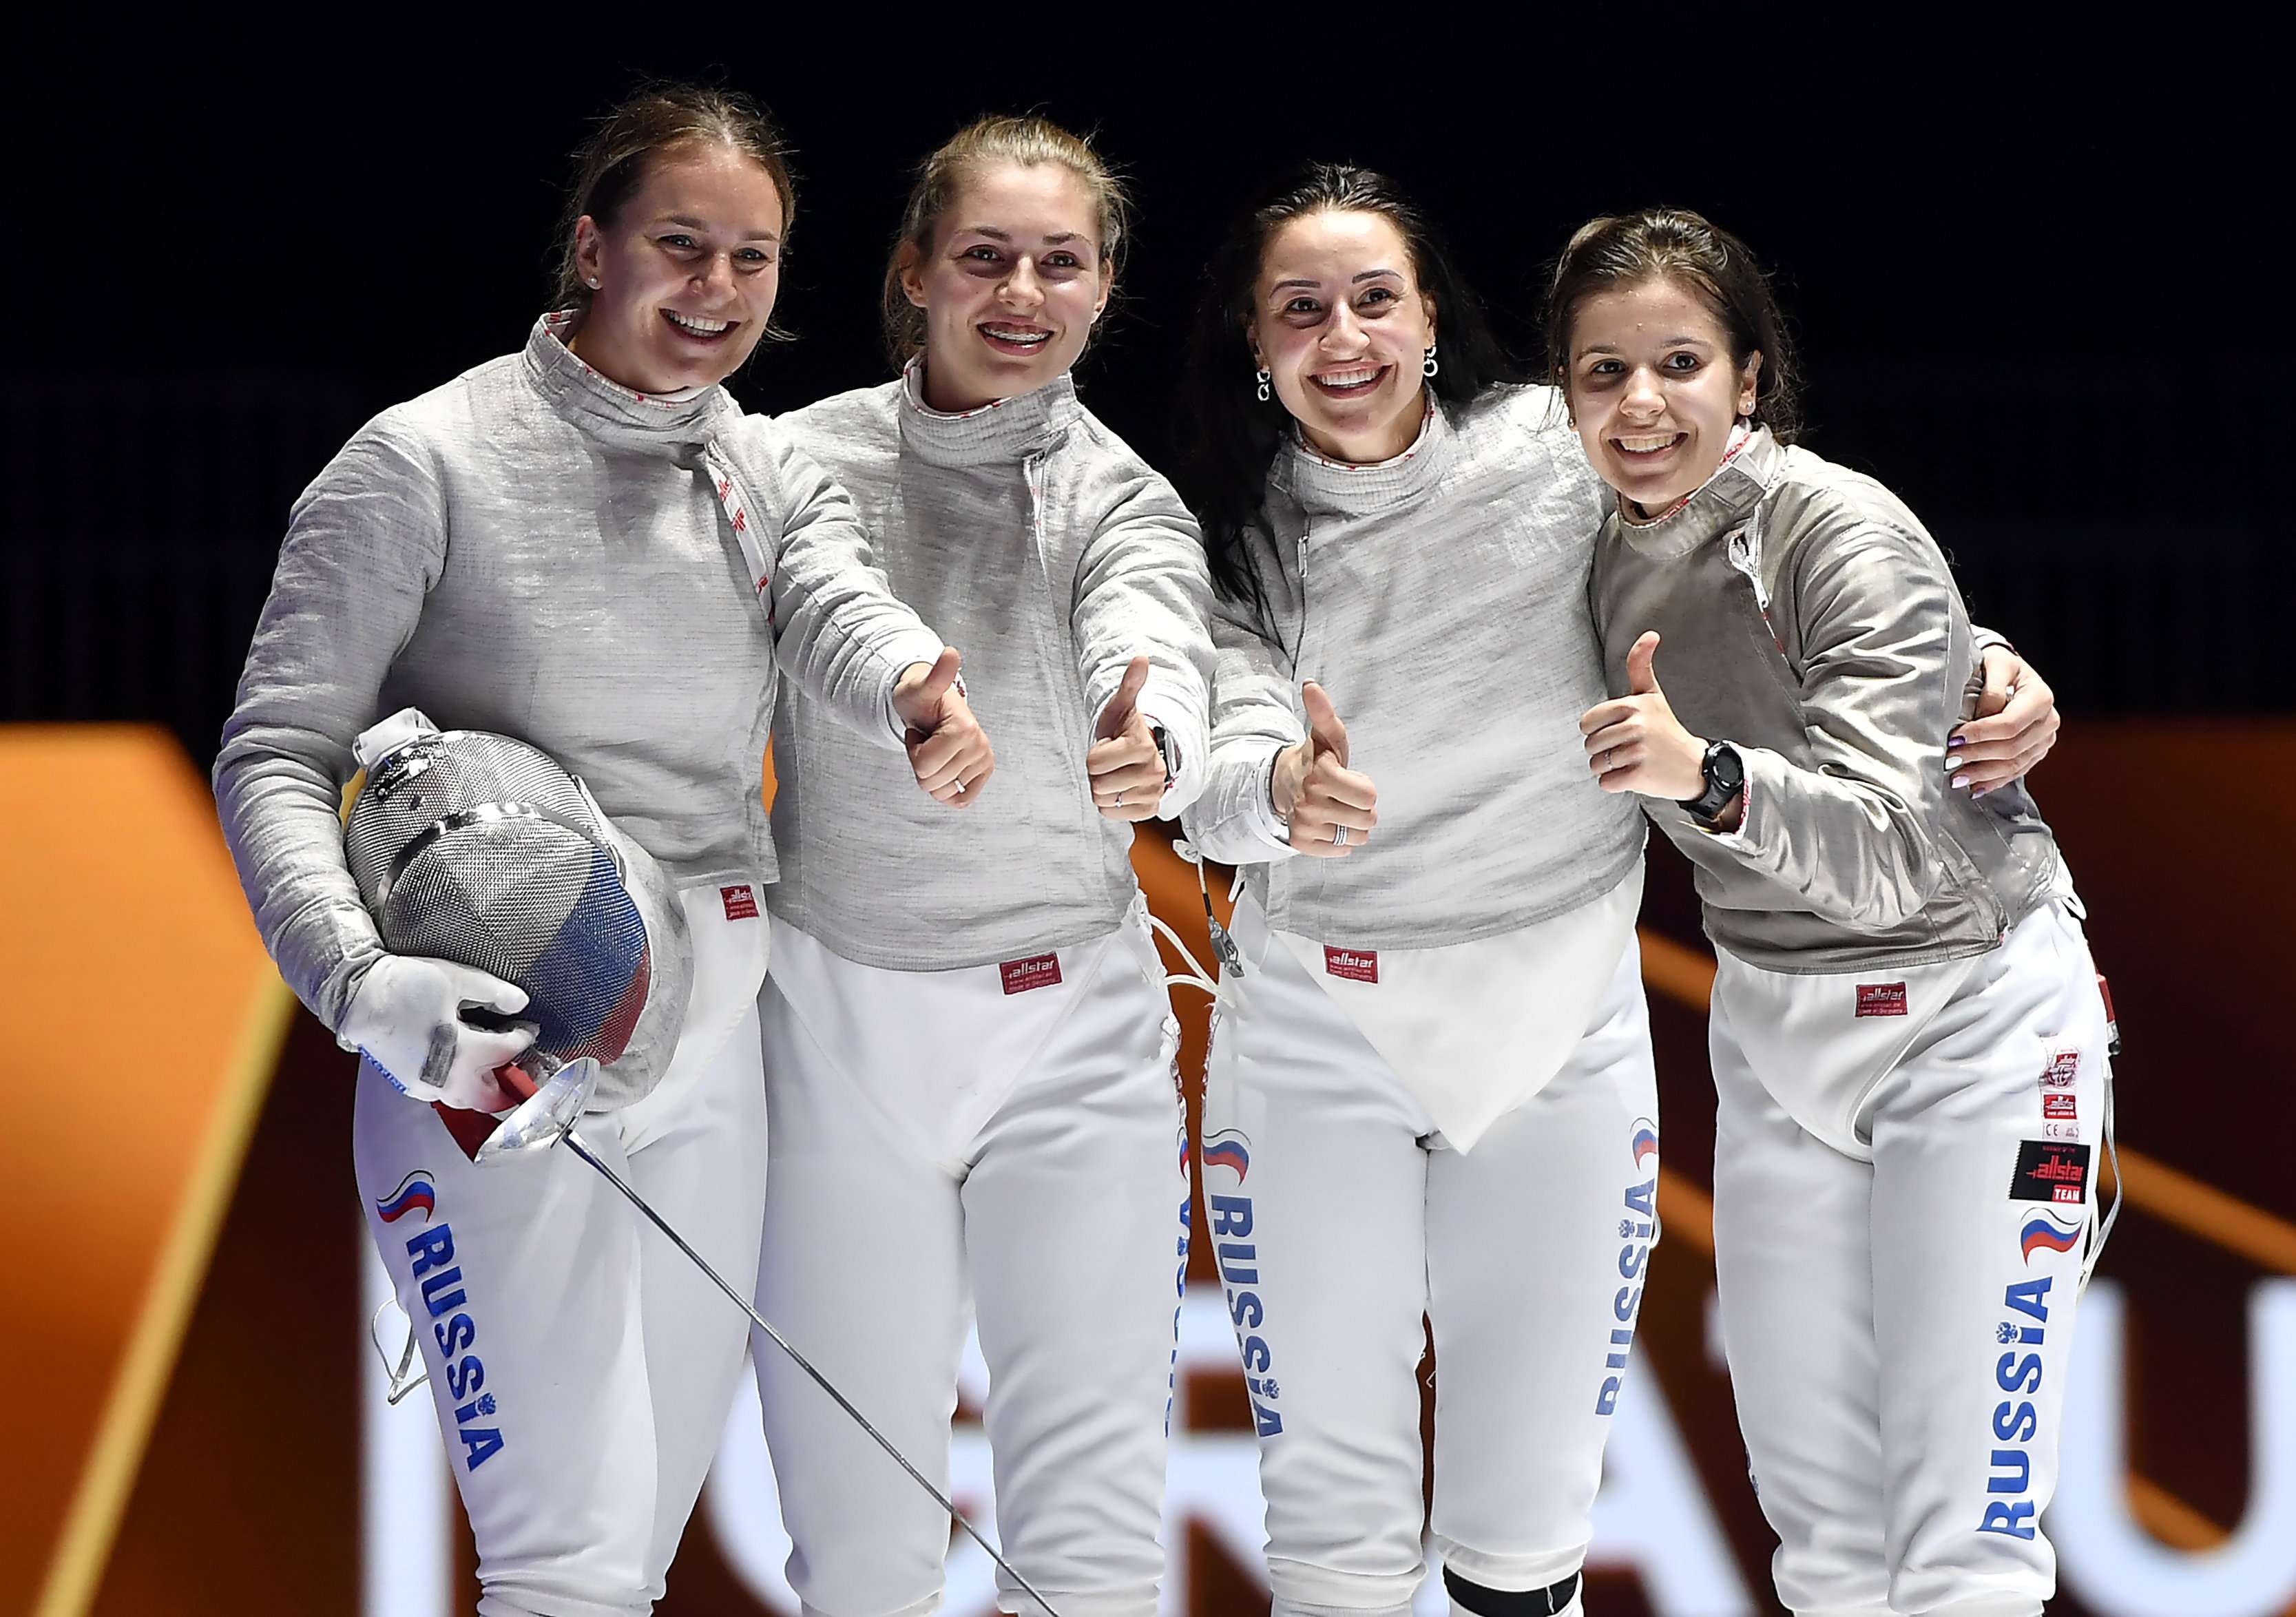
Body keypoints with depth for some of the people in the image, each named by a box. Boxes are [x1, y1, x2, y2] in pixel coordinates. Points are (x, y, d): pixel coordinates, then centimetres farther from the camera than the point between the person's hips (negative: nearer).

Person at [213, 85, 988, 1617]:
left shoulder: (777, 472, 9)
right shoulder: (430, 461, -6)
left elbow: (840, 611, -13)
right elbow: (276, 754, -7)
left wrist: (924, 693, -38)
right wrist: (360, 978, -26)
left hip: (711, 1039, 6)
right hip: (486, 1039, -6)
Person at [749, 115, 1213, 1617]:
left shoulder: (1126, 503, -3)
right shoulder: (803, 467, -2)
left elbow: (1154, 657, -25)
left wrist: (1146, 752, -48)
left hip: (1074, 1029, 0)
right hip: (840, 1025, 0)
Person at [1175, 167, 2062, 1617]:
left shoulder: (1560, 453, -5)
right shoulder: (1237, 536, -3)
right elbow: (1218, 780, -18)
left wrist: (1985, 669, -11)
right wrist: (1280, 791, -41)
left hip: (1559, 1018, 0)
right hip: (1315, 1026, 0)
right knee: (1331, 1495, 3)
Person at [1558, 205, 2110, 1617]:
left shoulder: (1843, 536, -22)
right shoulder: (1612, 549, -2)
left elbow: (1892, 852, -35)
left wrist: (1708, 778, -50)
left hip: (1970, 1017, -7)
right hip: (1773, 1022, 7)